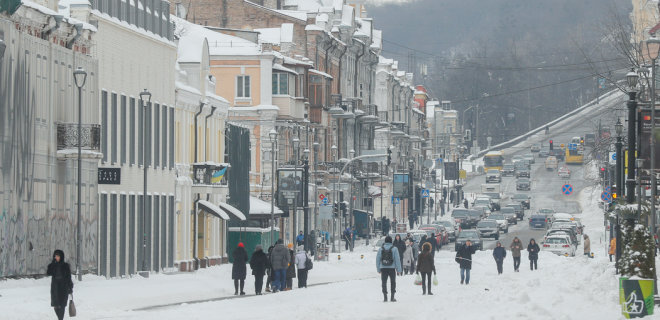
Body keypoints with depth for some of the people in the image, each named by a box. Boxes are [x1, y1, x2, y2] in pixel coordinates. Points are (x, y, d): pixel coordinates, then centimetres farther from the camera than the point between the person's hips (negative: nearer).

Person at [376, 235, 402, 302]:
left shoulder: (381, 249, 1)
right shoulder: (394, 249, -5)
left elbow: (377, 259, 4)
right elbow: (397, 260, -5)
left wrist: (378, 269, 12)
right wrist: (399, 270, 0)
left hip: (383, 269, 1)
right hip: (392, 268, -1)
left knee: (384, 282, 7)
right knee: (393, 283, 11)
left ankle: (385, 297, 0)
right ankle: (392, 297, 8)